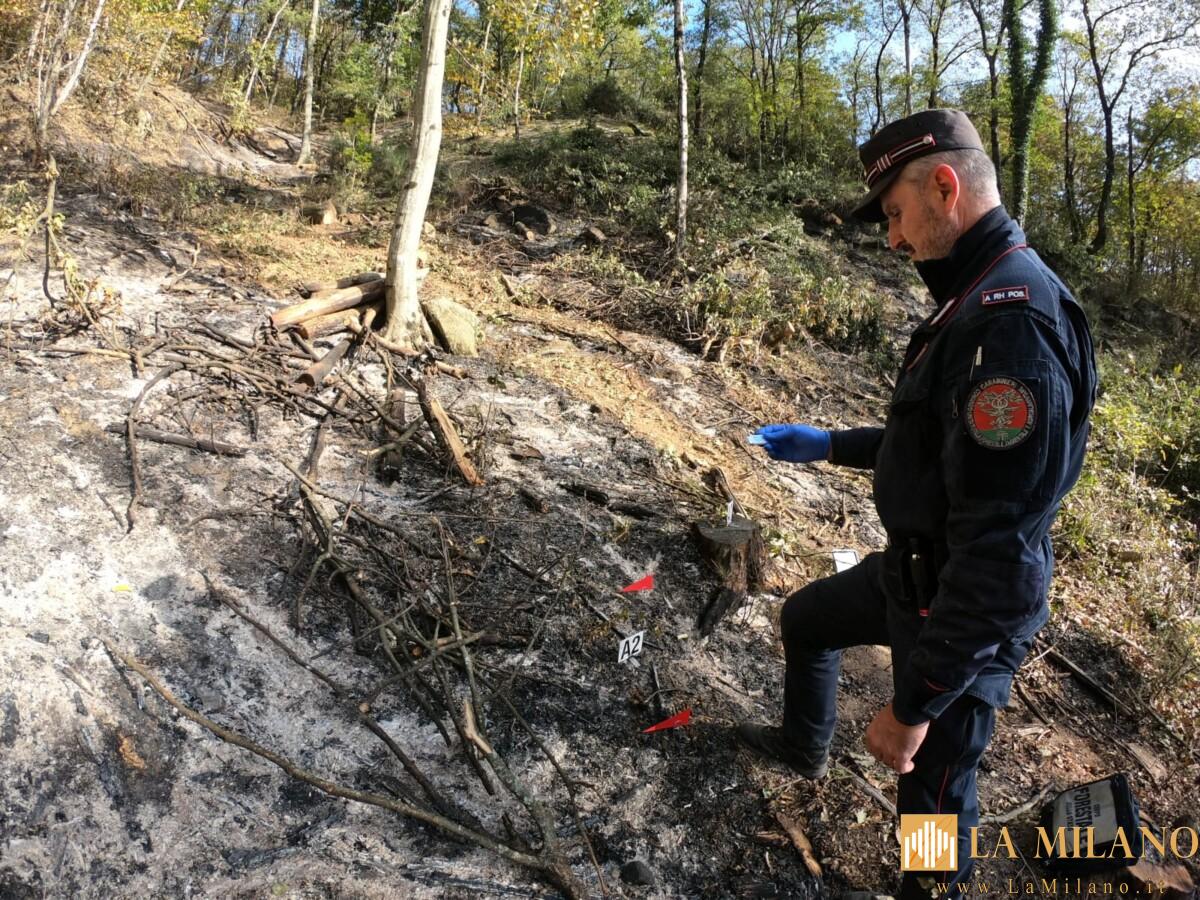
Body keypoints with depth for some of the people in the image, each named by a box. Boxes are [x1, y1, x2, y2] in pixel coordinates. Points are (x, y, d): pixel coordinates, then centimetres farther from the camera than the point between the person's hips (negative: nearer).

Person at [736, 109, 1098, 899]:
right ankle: (805, 745, 56)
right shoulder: (977, 300, 5)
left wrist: (914, 703, -27)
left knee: (933, 794, 6)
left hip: (967, 614, -10)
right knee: (805, 620, 29)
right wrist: (830, 446, 23)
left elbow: (996, 545, -32)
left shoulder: (1014, 321, -30)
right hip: (914, 571, 10)